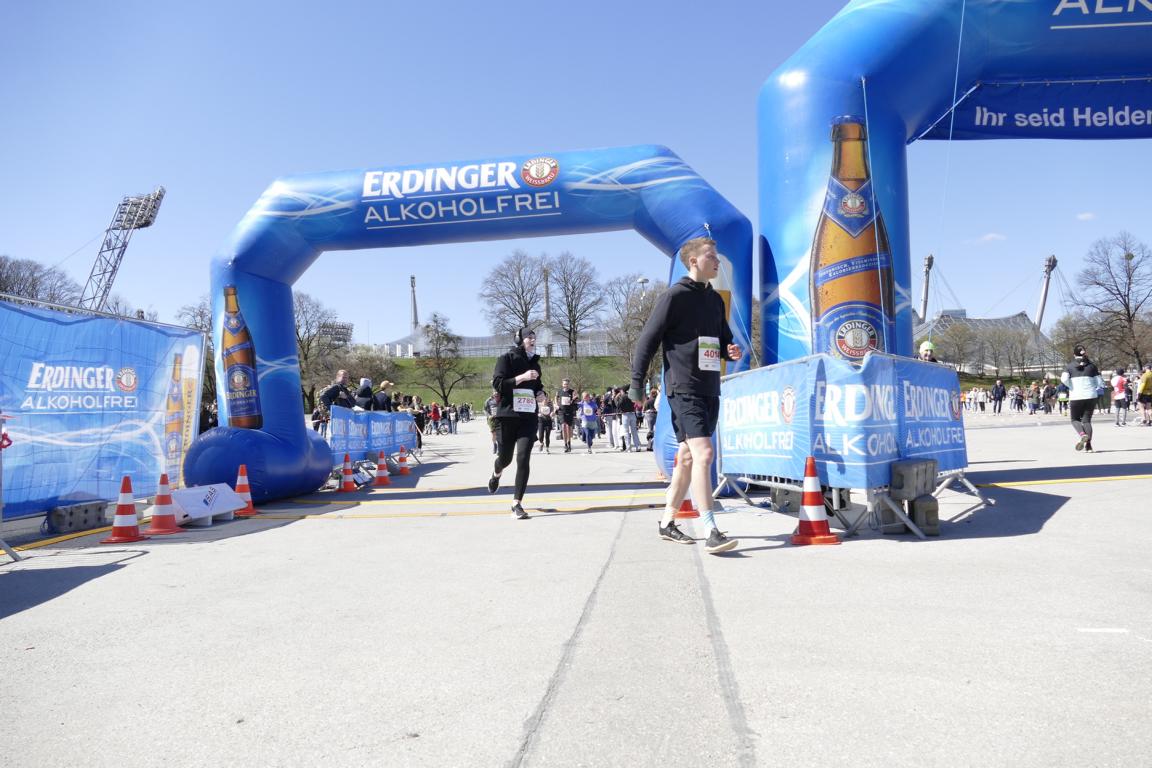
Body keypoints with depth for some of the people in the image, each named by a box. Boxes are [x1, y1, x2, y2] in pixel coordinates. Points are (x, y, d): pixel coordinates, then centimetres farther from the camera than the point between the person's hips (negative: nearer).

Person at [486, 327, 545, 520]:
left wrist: (541, 394, 8)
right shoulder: (506, 358, -2)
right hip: (508, 415, -3)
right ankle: (496, 474, 48)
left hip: (529, 416, 3)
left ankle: (517, 504, -7)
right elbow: (498, 384, -12)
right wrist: (522, 377, -20)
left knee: (523, 459, -11)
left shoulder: (534, 362, 15)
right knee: (506, 457, 10)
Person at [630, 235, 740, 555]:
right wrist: (636, 385, -8)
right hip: (683, 390, -8)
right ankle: (711, 533, -20)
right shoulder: (675, 296, -7)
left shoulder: (715, 299, 16)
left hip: (710, 390, 8)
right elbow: (647, 340, -7)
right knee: (703, 452, -18)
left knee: (687, 456, 12)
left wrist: (733, 351, 3)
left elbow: (725, 337, 27)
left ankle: (667, 522, 23)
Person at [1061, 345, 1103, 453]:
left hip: (1076, 397, -2)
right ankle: (1088, 445, -1)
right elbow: (1099, 382, 4)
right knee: (1087, 420, 8)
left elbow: (1064, 378, -14)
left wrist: (1072, 387, 1)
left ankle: (1082, 434, -17)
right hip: (1091, 396, 2)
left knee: (1075, 419, 12)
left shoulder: (1070, 366, 2)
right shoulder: (1091, 365, 6)